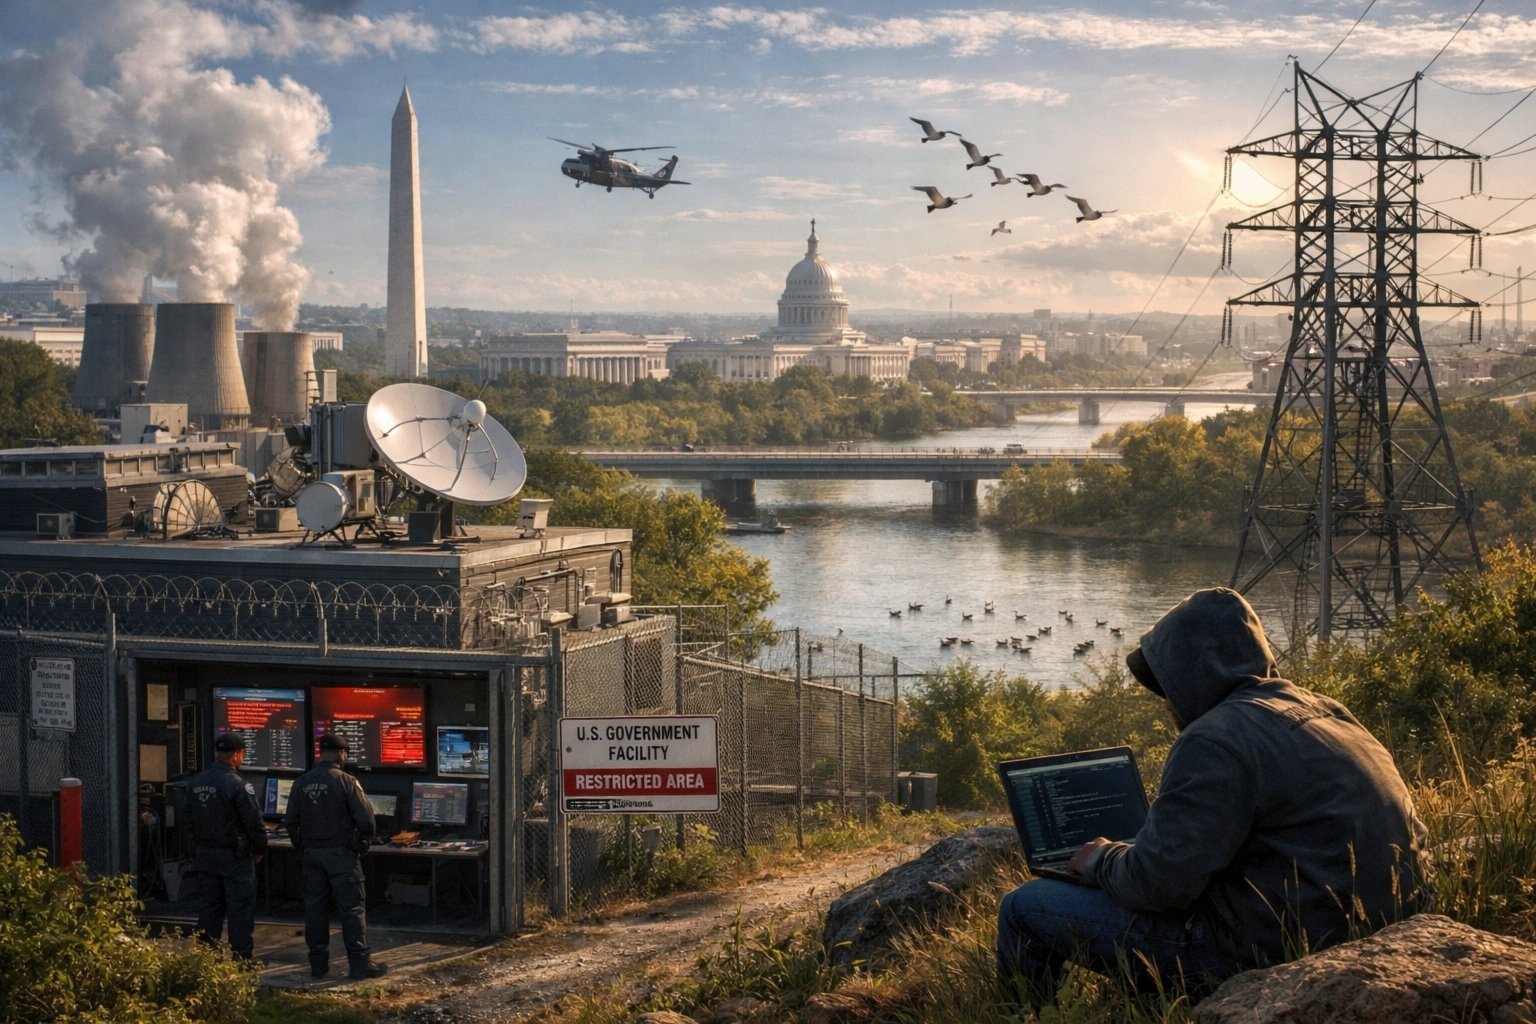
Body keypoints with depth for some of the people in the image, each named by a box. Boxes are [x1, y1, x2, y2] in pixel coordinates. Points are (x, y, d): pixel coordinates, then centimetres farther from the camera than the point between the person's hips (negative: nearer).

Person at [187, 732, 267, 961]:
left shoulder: (195, 782, 5)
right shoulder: (236, 784, -18)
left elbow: (189, 817, 15)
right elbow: (254, 821, -17)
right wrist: (259, 849, -4)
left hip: (204, 854, 7)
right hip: (234, 856, -7)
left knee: (210, 906, 14)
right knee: (241, 908, 0)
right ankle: (243, 957, 0)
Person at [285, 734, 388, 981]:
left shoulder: (301, 783, 2)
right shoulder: (345, 782, -13)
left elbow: (291, 821, 6)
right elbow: (365, 818, -15)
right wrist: (364, 840, 4)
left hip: (311, 853, 5)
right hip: (341, 853, -5)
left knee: (315, 908, 9)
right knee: (352, 908, 1)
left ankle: (318, 965, 13)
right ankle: (360, 962, 2)